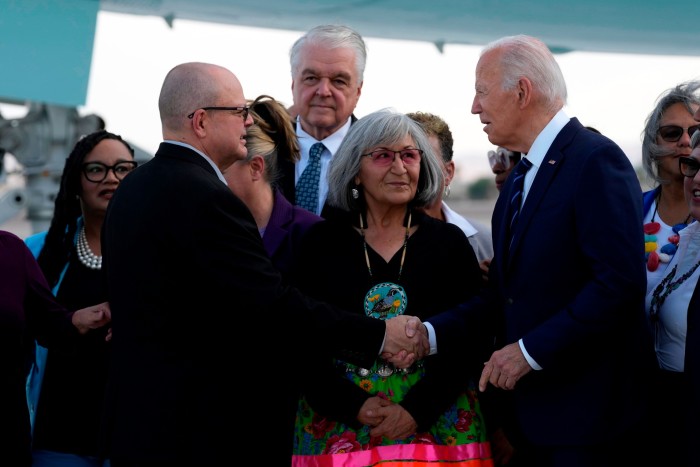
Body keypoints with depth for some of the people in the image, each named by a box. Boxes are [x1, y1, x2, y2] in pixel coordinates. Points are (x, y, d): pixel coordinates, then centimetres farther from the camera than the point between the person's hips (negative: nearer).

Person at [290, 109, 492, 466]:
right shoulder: (322, 242, 3)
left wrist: (417, 410, -14)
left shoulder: (448, 242, 4)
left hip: (436, 423, 0)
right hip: (338, 427, 0)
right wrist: (355, 406, -14)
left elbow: (469, 342, -2)